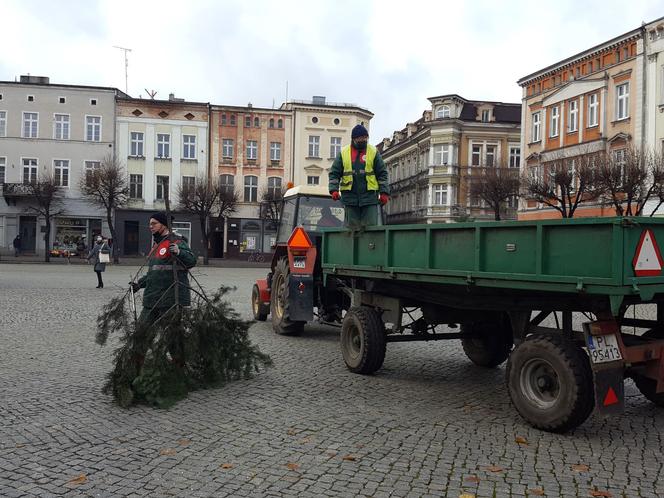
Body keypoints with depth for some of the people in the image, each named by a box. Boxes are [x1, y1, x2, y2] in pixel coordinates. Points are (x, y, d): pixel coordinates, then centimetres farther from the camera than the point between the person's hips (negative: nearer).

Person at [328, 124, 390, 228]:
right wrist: (334, 190, -7)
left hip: (369, 196, -1)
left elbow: (382, 173, 6)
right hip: (350, 197, 1)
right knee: (351, 227, 5)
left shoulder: (373, 152, 6)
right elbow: (334, 173, 7)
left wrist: (384, 192, -2)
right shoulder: (343, 153, 8)